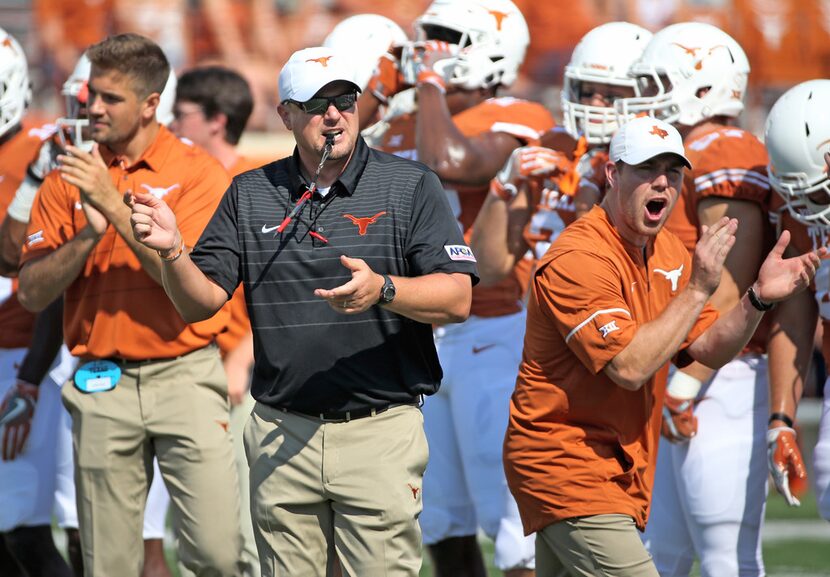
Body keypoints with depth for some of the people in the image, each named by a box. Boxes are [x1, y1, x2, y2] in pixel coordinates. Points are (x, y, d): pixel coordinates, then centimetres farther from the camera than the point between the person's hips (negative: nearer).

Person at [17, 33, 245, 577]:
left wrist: (114, 205, -19)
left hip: (185, 375, -3)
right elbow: (32, 293, 2)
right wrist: (88, 232, -14)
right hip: (101, 385, 3)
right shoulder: (68, 178, 7)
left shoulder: (200, 172, -2)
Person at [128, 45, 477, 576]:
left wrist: (383, 290, -26)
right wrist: (171, 251, -12)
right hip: (283, 436, 3)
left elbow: (457, 299, -8)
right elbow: (201, 302, 8)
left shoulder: (410, 186, 0)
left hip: (380, 432, -3)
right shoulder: (250, 195, 10)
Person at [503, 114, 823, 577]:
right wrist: (698, 290, -22)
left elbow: (712, 350, 10)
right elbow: (630, 367, -25)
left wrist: (759, 298, -8)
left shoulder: (670, 253, 10)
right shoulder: (579, 259, -19)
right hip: (566, 465, -9)